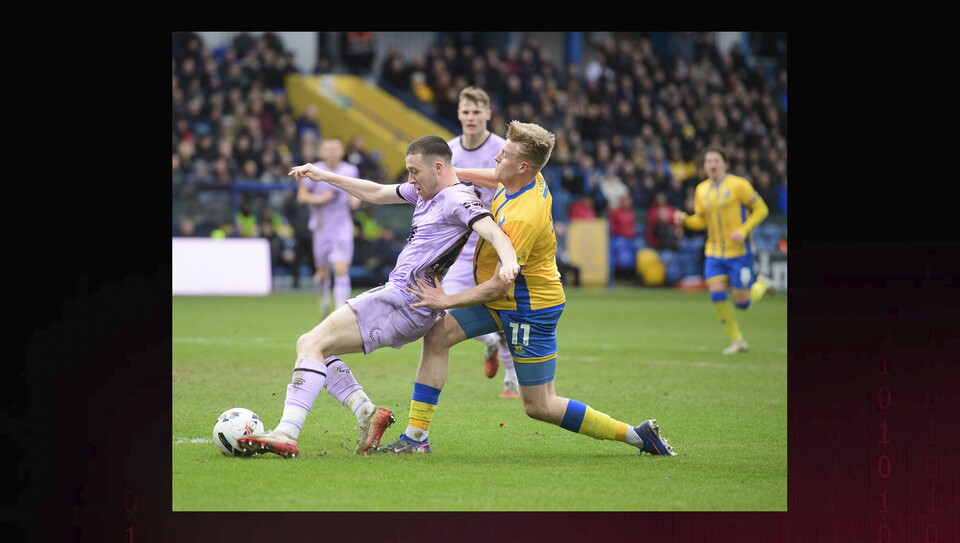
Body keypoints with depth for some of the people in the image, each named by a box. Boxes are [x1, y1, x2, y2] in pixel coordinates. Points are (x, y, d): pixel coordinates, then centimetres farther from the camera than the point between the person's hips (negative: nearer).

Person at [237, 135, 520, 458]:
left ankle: (286, 434, -25)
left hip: (405, 299, -11)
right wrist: (325, 176, 31)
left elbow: (494, 232, -27)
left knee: (311, 344, -17)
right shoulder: (426, 192, 18)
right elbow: (376, 193, 31)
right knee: (309, 345, 14)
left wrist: (508, 262, -48)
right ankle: (368, 414, 3)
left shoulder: (458, 200, -12)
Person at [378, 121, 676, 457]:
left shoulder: (522, 219, -33)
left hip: (530, 309, -9)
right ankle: (416, 436, -2)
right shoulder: (532, 181, -6)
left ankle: (637, 435, 8)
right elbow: (496, 179, 22)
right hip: (502, 302, 10)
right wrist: (454, 173, 15)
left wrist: (447, 301, -24)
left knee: (539, 407, -2)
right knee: (437, 335, -3)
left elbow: (499, 287, -31)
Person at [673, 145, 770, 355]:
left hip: (739, 251, -4)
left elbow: (760, 209, -6)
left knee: (742, 303, -3)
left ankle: (761, 284, 32)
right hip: (714, 252, 4)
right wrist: (685, 220, -7)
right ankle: (737, 341, 4)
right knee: (717, 295, -10)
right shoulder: (701, 190, 7)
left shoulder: (738, 185, -9)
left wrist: (744, 230, -18)